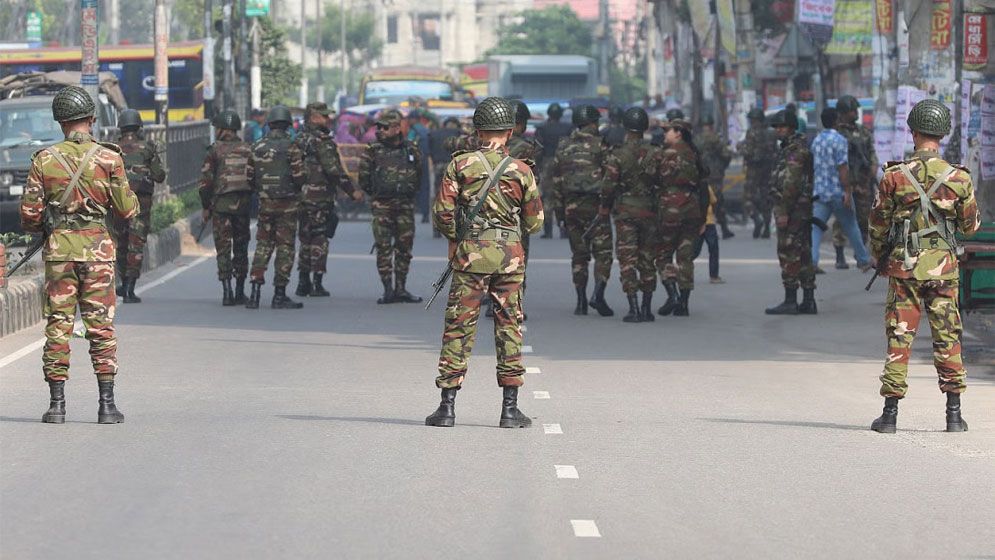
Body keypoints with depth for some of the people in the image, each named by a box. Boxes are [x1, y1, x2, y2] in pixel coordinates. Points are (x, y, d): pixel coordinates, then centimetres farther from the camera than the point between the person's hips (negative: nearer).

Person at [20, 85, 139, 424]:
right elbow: (126, 210, -2)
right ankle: (107, 404, 2)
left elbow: (29, 215, -1)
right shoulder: (109, 158, -4)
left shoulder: (44, 160, -2)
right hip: (97, 249, -1)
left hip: (58, 249, 1)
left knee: (57, 326, 5)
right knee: (101, 326, 4)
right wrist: (131, 195, 20)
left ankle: (56, 404, 3)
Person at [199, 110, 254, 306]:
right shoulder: (248, 150, 6)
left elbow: (205, 181, -6)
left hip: (221, 204, -3)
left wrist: (206, 207, 3)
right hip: (243, 204, 3)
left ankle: (227, 291, -8)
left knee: (223, 249, 0)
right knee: (241, 249, 13)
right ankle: (240, 292, 16)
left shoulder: (215, 150, -5)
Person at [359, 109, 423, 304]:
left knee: (404, 247, 5)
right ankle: (388, 289, -2)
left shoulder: (411, 151, 7)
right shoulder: (373, 151, 0)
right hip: (381, 206, -2)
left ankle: (400, 288, 13)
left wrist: (409, 194, 11)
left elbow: (418, 178, 18)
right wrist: (377, 194, 6)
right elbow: (364, 179, 5)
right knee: (383, 246, -6)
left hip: (405, 206, 2)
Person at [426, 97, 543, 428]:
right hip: (510, 254, 1)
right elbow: (535, 222, 6)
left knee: (458, 327, 3)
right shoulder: (521, 170, 1)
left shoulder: (460, 164, -2)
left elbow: (442, 212, -5)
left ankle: (447, 406, 1)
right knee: (509, 327, 7)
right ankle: (510, 409, 7)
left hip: (471, 253, -1)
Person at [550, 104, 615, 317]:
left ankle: (581, 301, 9)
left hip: (571, 206, 4)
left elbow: (556, 181, 11)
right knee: (602, 251, -2)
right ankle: (598, 294, -20)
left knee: (579, 254, 11)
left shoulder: (563, 148, 10)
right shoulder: (599, 146, -5)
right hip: (595, 205, -4)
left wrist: (559, 211, 15)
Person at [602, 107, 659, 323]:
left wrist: (605, 207, 8)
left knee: (627, 260, -2)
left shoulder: (618, 155, -8)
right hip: (649, 212, 3)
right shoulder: (653, 153, 0)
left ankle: (634, 310, -10)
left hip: (625, 213, -3)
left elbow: (609, 186, -8)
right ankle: (647, 308, 15)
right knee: (647, 260, 12)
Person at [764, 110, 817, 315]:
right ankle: (808, 301, 12)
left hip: (791, 211, -11)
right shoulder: (788, 148, 19)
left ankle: (790, 301, -8)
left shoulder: (795, 150, -14)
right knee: (803, 255, 10)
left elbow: (790, 183, -21)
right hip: (802, 211, 11)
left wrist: (783, 211, -23)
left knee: (788, 254, -8)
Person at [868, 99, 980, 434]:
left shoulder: (894, 176, -6)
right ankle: (954, 415, 9)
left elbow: (878, 225, 1)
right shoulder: (958, 177, -5)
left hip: (903, 267, -1)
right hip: (943, 267, 1)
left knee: (899, 338, 4)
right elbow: (971, 226, 5)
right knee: (947, 338, 8)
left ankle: (890, 413, 4)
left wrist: (879, 260, 17)